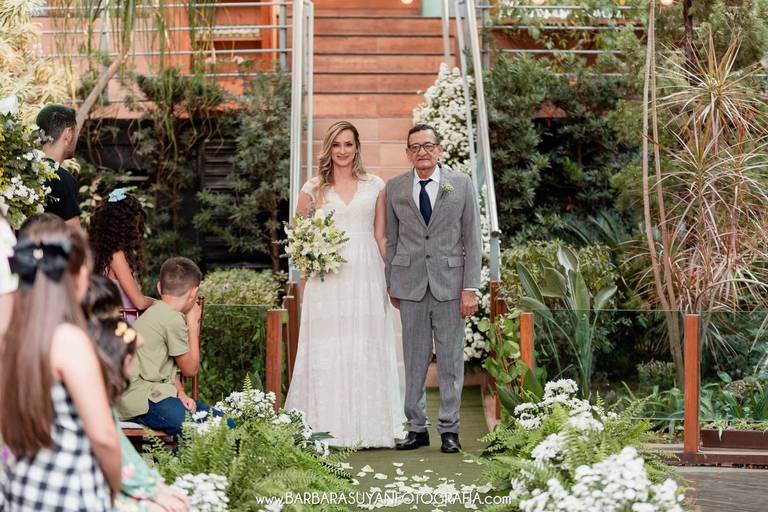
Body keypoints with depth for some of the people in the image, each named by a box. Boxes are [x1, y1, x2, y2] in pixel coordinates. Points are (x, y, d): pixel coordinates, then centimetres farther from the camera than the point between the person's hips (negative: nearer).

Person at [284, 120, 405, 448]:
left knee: (366, 350, 1)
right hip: (327, 279, -1)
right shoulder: (313, 188, 7)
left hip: (365, 275, 1)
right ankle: (329, 429, 1)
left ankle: (368, 428, 7)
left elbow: (381, 237, 10)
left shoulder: (375, 186, 9)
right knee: (327, 352, -2)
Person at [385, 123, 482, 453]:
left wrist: (470, 288, -5)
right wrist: (391, 285, 8)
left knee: (450, 358, 2)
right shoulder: (395, 188, 6)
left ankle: (449, 429, 9)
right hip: (410, 284, 1)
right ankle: (417, 428, 13)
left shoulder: (461, 184, 2)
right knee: (414, 358, 5)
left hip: (450, 281, -1)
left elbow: (472, 238, 1)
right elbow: (391, 239, 10)